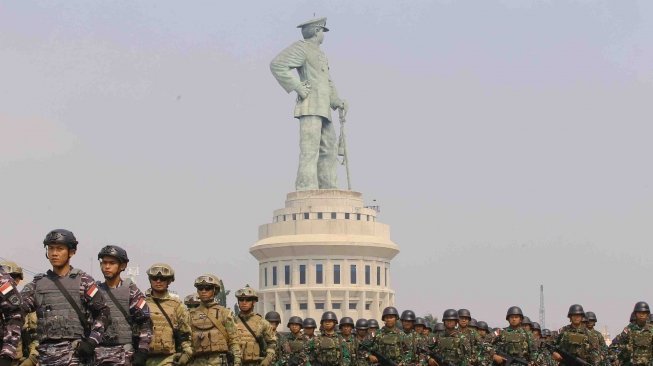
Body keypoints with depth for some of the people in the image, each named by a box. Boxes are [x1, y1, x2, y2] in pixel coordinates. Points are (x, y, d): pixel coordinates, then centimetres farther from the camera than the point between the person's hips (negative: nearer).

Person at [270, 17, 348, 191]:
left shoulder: (320, 55, 27)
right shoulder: (301, 47, -1)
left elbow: (328, 83, 29)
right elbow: (277, 65, -15)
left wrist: (337, 102, 10)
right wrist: (298, 87, -15)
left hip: (323, 110, 9)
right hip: (310, 107, -9)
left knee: (329, 152, 6)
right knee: (310, 151, -16)